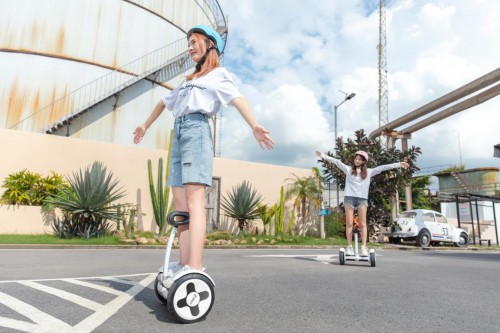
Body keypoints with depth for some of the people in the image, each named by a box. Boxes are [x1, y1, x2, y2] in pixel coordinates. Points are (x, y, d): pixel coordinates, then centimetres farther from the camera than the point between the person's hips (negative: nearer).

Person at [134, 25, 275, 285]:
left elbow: (237, 99, -9)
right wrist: (145, 126, 50)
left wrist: (254, 126, -27)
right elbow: (165, 102, 43)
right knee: (180, 202, -3)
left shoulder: (218, 74, 11)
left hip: (196, 130, -7)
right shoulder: (188, 80, 32)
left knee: (194, 200, -19)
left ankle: (195, 269, -24)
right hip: (178, 134, 7)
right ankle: (184, 265, -3)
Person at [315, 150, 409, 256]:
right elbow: (336, 162, 6)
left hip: (362, 199, 1)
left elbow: (383, 167, 9)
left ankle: (364, 247, -2)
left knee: (362, 224, -2)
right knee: (349, 223, -1)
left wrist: (399, 164, 6)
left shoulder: (369, 172, 12)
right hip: (349, 197, -1)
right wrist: (323, 155, 2)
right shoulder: (348, 169, 10)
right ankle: (349, 247, 2)